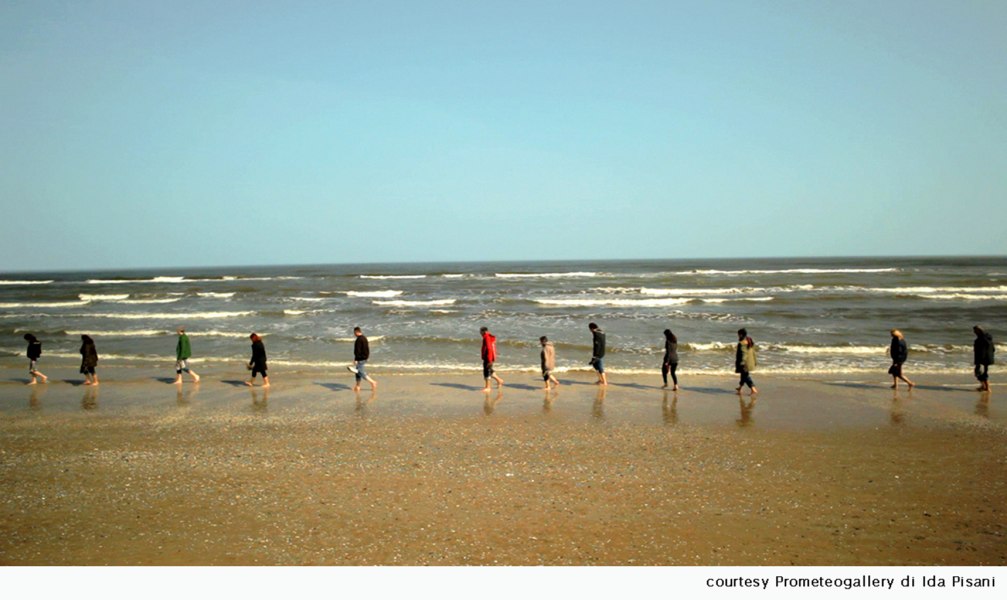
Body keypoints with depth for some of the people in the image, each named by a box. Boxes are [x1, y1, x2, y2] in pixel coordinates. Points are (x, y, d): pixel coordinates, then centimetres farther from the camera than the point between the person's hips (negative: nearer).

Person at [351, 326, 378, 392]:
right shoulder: (364, 337, 13)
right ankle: (358, 386, 18)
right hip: (365, 356, 10)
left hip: (360, 358, -10)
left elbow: (358, 350, -23)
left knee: (360, 372, -8)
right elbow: (367, 348, 19)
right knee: (358, 371, 15)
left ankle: (372, 382, -12)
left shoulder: (359, 339, -18)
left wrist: (355, 359, -21)